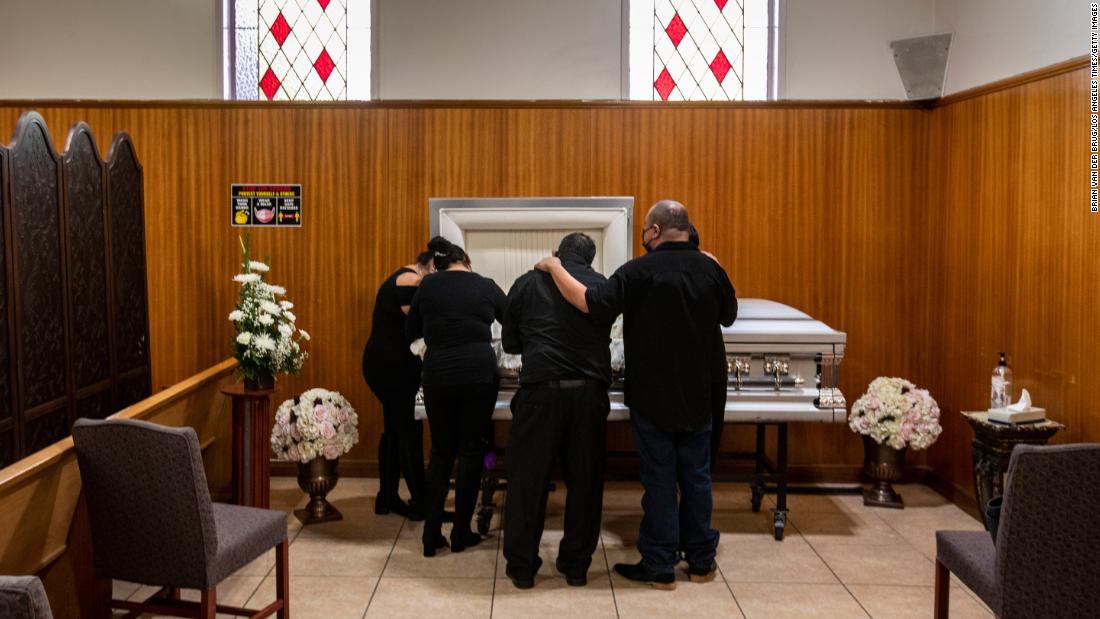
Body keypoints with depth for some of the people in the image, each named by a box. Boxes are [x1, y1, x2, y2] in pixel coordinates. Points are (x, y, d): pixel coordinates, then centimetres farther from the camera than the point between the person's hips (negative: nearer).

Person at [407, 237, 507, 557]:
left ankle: (432, 535, 10)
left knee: (441, 451, 12)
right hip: (479, 372, -1)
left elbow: (410, 332, 13)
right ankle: (461, 533, 12)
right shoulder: (486, 286, 3)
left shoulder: (427, 286, 5)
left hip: (437, 374, 1)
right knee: (471, 450, 9)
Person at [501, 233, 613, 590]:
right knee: (584, 481, 12)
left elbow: (509, 342, 15)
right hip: (590, 392, 2)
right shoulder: (602, 286, 8)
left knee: (528, 480, 7)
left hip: (541, 390, -1)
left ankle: (522, 567, 13)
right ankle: (576, 565, 20)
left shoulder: (528, 283, 6)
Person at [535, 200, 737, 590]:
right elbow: (729, 316, 14)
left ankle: (659, 566, 12)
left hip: (653, 398, -4)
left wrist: (555, 268, -9)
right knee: (696, 477, 14)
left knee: (659, 481, 4)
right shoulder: (710, 269, -1)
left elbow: (591, 303, -22)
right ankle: (701, 561, 23)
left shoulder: (639, 271, -16)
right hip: (698, 397, 4)